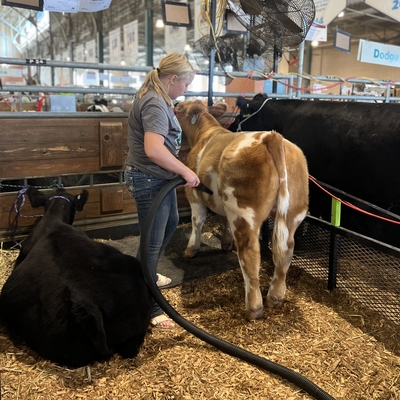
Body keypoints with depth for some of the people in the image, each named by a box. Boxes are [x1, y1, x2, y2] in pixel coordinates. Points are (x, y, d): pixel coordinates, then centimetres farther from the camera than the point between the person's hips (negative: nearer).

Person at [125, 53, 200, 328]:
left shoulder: (159, 99, 10)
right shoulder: (155, 104, -22)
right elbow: (154, 149, -36)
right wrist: (186, 172, -27)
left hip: (161, 177, 11)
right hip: (149, 180, -11)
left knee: (171, 223, 27)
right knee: (152, 240, -2)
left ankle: (147, 274, 46)